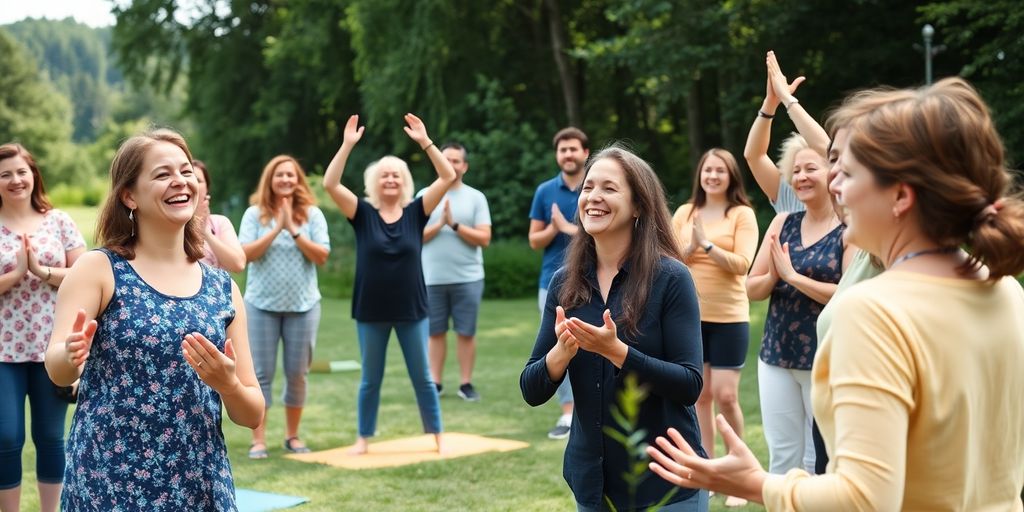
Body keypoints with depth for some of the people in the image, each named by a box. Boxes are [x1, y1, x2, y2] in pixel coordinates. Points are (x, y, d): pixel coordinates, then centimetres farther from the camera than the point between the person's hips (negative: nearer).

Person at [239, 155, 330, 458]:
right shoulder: (255, 214, -1)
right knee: (262, 373, 0)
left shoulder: (312, 214, 1)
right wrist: (277, 228, -16)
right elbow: (246, 254, -10)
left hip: (303, 305, 1)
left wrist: (294, 229, -15)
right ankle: (258, 439, 5)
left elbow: (322, 256, -7)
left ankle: (292, 435, 20)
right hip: (262, 304, -1)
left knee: (297, 373, 7)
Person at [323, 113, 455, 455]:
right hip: (370, 312, 0)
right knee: (371, 379, 11)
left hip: (412, 310, 0)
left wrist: (425, 142, -16)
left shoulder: (416, 212, -1)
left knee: (422, 377, 9)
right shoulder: (362, 214, -3)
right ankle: (364, 439, 23)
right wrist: (347, 145, -20)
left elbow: (448, 177, -9)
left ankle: (438, 437, 18)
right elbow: (330, 184, -14)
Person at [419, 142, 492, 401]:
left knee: (466, 332, 2)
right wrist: (439, 224, -13)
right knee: (435, 332, 6)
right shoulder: (425, 195, 6)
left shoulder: (476, 197, 4)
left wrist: (455, 224, -12)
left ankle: (466, 383, 10)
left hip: (468, 279, -1)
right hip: (432, 278, 1)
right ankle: (435, 383, 14)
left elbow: (484, 238, -3)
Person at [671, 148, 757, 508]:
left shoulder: (742, 214, -4)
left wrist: (708, 244, -21)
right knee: (700, 395, 9)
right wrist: (690, 248, -14)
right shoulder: (684, 213, 6)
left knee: (725, 397, -5)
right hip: (690, 316, 4)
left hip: (729, 318, -3)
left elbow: (741, 265, -13)